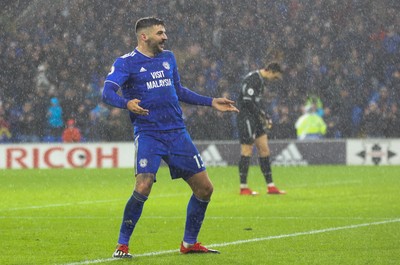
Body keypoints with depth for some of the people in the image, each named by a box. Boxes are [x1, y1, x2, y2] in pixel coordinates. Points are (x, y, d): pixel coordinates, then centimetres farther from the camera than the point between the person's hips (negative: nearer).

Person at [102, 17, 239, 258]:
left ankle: (189, 243, 22)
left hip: (177, 133, 6)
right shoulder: (126, 63, -3)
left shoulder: (168, 58, 15)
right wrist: (127, 103, -36)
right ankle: (122, 245, -8)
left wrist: (211, 102, 26)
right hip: (148, 135, -6)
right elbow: (107, 93, -16)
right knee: (143, 187, -24)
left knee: (205, 188, 5)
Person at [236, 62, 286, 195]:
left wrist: (265, 118, 11)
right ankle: (243, 188, -1)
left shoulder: (261, 80, 15)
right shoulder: (252, 79, -16)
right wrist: (261, 115, -16)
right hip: (246, 118, -10)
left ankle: (270, 186, 10)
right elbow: (247, 102, -22)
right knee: (247, 151, -6)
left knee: (264, 150, 7)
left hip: (256, 119, 10)